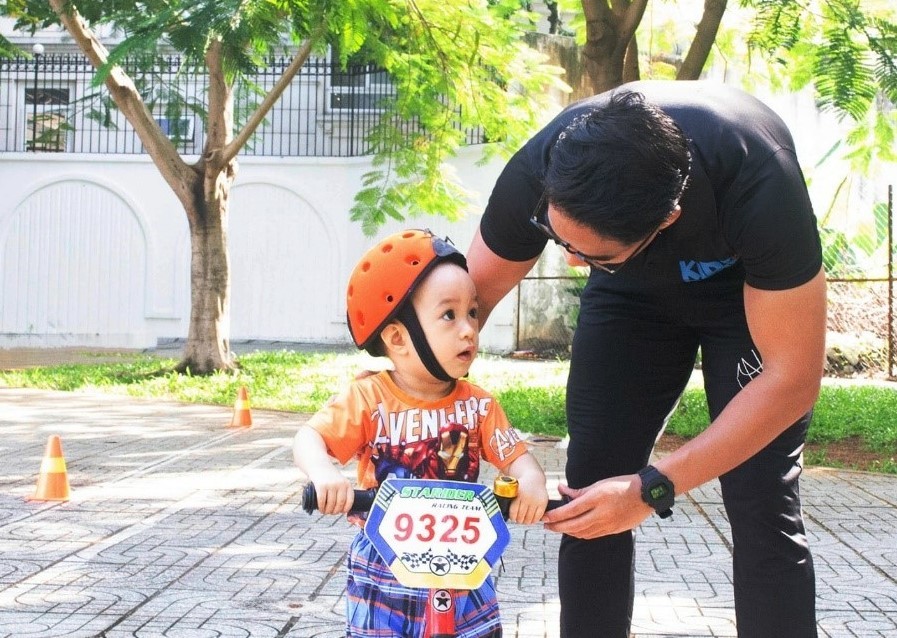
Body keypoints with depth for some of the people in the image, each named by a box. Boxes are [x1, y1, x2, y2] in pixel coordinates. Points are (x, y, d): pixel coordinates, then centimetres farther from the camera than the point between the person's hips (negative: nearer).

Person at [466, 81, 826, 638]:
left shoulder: (759, 184, -42)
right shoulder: (539, 173, -33)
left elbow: (793, 377, -34)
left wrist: (654, 488, -38)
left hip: (753, 286, -3)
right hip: (635, 292, 3)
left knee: (762, 503, -15)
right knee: (590, 495, -8)